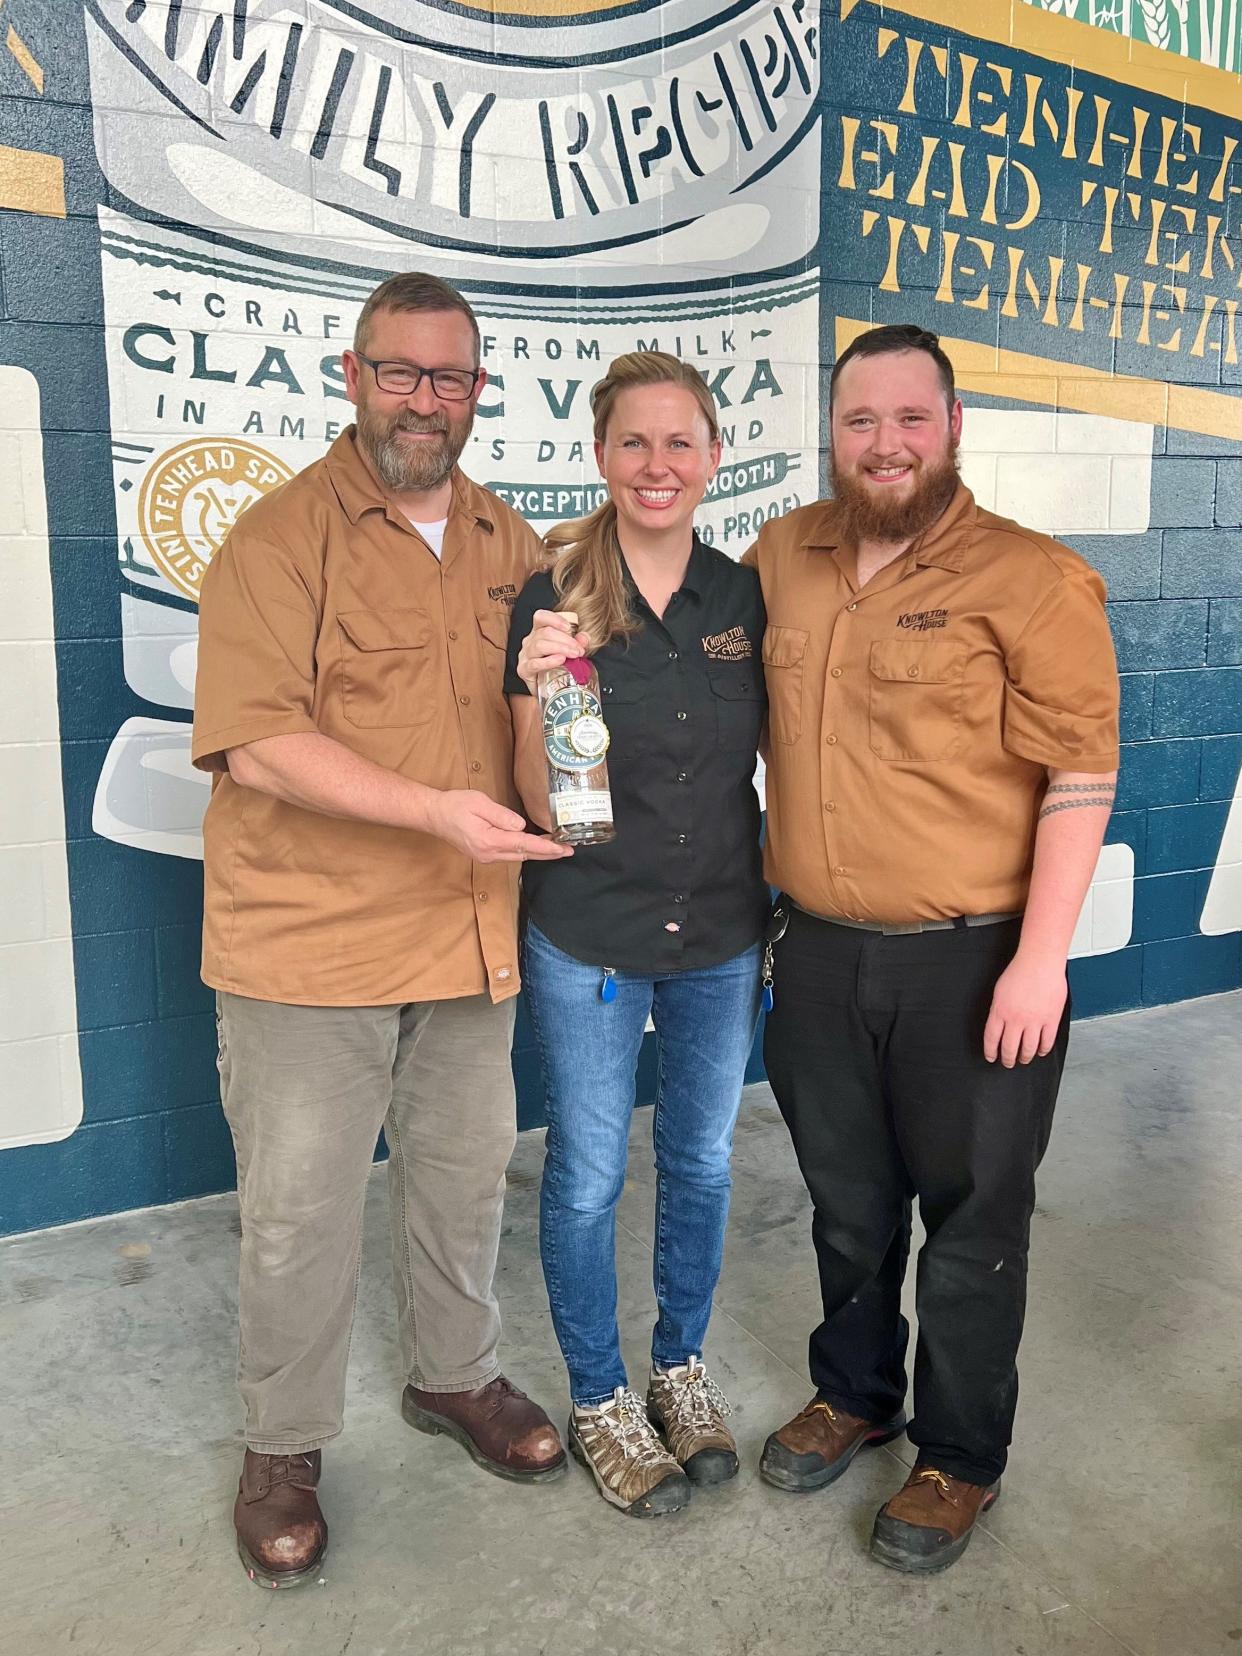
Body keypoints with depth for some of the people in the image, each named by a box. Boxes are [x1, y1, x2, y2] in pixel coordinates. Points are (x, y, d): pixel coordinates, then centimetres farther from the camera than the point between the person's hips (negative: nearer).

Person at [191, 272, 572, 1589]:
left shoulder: (506, 544, 10)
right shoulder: (280, 538, -9)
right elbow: (254, 740, -19)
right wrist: (435, 811, -26)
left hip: (469, 933, 5)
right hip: (309, 938, -5)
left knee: (464, 1176, 19)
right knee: (297, 1207, 8)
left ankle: (455, 1377, 43)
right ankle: (283, 1447, 30)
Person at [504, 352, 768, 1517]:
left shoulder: (747, 597, -2)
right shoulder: (552, 600, -11)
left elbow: (777, 760, 8)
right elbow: (542, 804, -11)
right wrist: (539, 696, -29)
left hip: (724, 935, 3)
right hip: (588, 938, -3)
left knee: (700, 1159, 18)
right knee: (588, 1174, 11)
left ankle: (682, 1368, 41)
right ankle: (599, 1400, 34)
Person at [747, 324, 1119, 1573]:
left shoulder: (1032, 579, -11)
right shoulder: (783, 556, 5)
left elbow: (1081, 777, -12)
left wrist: (1040, 958, -16)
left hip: (972, 963, -4)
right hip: (819, 952, 5)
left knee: (970, 1218, 12)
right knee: (846, 1202, 21)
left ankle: (960, 1457, 33)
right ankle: (853, 1391, 45)